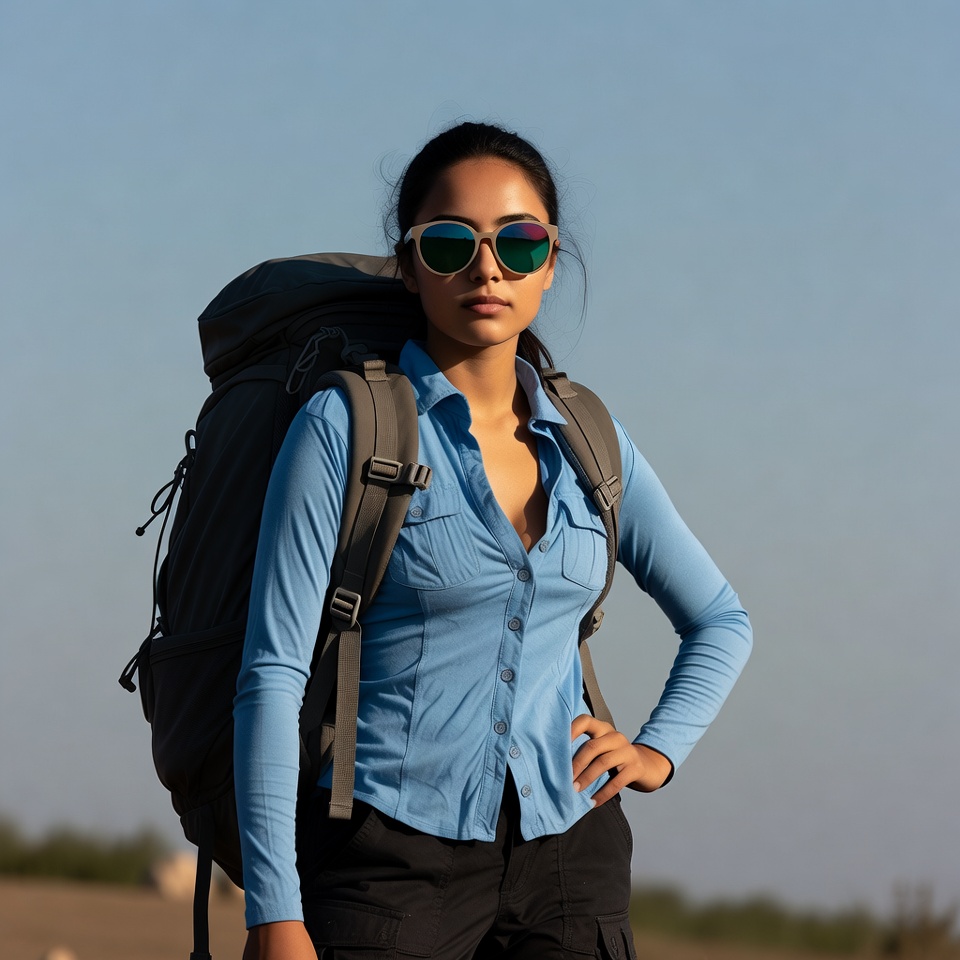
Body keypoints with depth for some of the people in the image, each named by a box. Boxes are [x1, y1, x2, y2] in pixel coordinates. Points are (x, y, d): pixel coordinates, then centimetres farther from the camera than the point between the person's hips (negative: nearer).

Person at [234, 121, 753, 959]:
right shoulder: (346, 426, -2)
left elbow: (720, 622, 26)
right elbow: (273, 673, -7)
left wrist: (659, 749, 8)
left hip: (567, 860, 4)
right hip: (393, 857, -4)